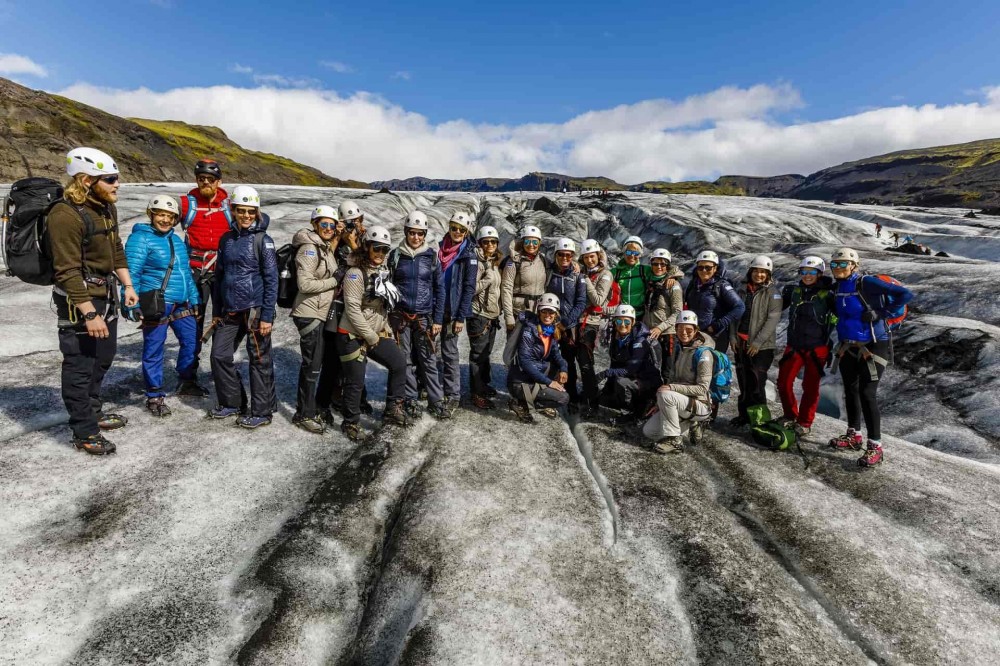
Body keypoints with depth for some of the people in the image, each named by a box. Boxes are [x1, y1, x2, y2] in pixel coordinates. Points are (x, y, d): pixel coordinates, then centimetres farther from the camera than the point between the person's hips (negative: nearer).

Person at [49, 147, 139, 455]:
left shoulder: (106, 206, 5)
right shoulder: (65, 215, -23)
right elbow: (67, 272, -24)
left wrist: (127, 285, 15)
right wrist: (89, 314, -25)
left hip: (106, 296, 9)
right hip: (78, 302, -9)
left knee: (103, 357, 22)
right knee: (79, 366, 1)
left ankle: (93, 412, 40)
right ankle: (84, 433, 14)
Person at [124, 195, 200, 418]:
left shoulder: (176, 240, 15)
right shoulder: (141, 238, -8)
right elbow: (131, 274, -13)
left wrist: (194, 300, 18)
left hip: (181, 305, 7)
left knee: (191, 341, 13)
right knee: (154, 351, 2)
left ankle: (187, 381, 36)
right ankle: (154, 397, 14)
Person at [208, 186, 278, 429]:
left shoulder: (262, 240, -7)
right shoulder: (226, 239, 10)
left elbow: (271, 279, -10)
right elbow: (219, 276, 15)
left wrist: (267, 316, -14)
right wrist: (217, 311, 14)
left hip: (255, 310, -6)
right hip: (230, 311, 6)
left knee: (260, 361, 3)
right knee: (220, 356, 9)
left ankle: (262, 412, 14)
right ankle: (231, 402, 28)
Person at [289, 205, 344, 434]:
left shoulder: (326, 248, 13)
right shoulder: (308, 248, -14)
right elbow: (304, 284, -22)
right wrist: (334, 281, -16)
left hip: (326, 314, 9)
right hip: (309, 314, -9)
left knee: (333, 362, 14)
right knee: (312, 366, -2)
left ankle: (322, 407, 31)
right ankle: (304, 414, 13)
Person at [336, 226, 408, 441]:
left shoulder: (382, 271, 10)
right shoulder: (355, 273, -16)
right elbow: (352, 310, -20)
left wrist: (385, 330, 10)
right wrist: (371, 337, -16)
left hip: (377, 334, 8)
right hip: (353, 336, -8)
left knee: (399, 362, 5)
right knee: (356, 381, 0)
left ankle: (392, 409, 17)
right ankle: (350, 424, 19)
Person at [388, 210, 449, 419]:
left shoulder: (432, 255, 1)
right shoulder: (395, 255, 3)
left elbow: (439, 289, 2)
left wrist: (438, 319, -2)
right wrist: (388, 316, 4)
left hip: (424, 316, -1)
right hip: (400, 316, 1)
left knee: (429, 360, 1)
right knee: (405, 360, 6)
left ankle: (436, 401, 11)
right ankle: (410, 400, 18)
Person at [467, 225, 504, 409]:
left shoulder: (495, 263, 12)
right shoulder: (476, 262, -12)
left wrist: (498, 311, 16)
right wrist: (488, 278, -21)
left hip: (492, 315, 7)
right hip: (478, 315, -7)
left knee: (486, 353, 17)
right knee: (478, 354, -3)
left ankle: (485, 385, 30)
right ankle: (478, 394, 4)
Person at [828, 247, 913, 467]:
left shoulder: (867, 283, -16)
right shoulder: (838, 286, 5)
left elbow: (906, 294, -18)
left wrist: (880, 311, -18)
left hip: (872, 347, -7)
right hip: (848, 347, 7)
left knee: (867, 394, -8)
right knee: (850, 391, 15)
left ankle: (875, 447, 1)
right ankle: (854, 436, 30)